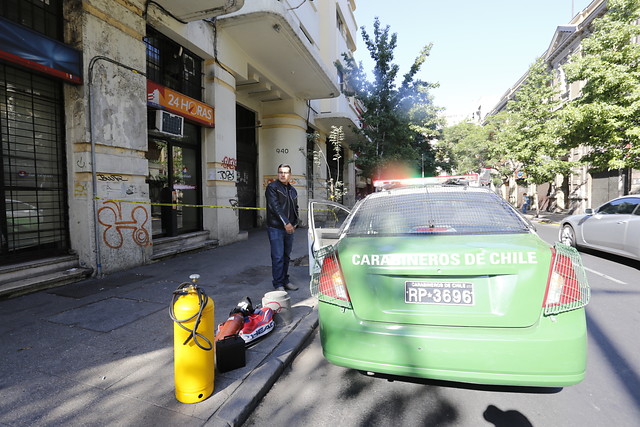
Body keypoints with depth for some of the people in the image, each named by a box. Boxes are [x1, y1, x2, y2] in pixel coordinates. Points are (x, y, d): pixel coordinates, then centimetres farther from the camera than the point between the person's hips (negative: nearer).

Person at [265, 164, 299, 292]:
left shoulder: (292, 190, 16)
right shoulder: (272, 187, -6)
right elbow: (274, 207, -17)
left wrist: (294, 223, 10)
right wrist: (286, 223, -22)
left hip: (289, 228, 7)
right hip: (276, 228, -7)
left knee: (286, 256, 13)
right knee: (278, 257, -5)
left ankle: (285, 281, 24)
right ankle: (278, 284, 5)